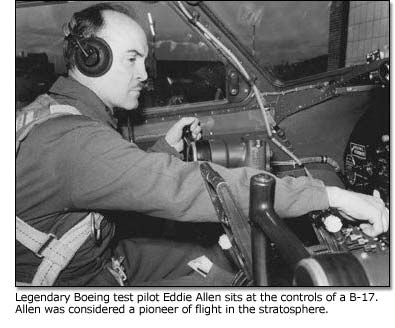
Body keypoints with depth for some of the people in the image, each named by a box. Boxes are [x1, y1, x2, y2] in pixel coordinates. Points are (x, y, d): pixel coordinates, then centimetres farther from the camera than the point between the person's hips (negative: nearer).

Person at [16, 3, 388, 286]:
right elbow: (185, 188, -41)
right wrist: (329, 195, -38)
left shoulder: (61, 110, 2)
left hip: (98, 256, 8)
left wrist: (166, 147, -5)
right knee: (220, 283, -10)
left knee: (216, 261, 5)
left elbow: (131, 186, 9)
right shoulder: (72, 140, -33)